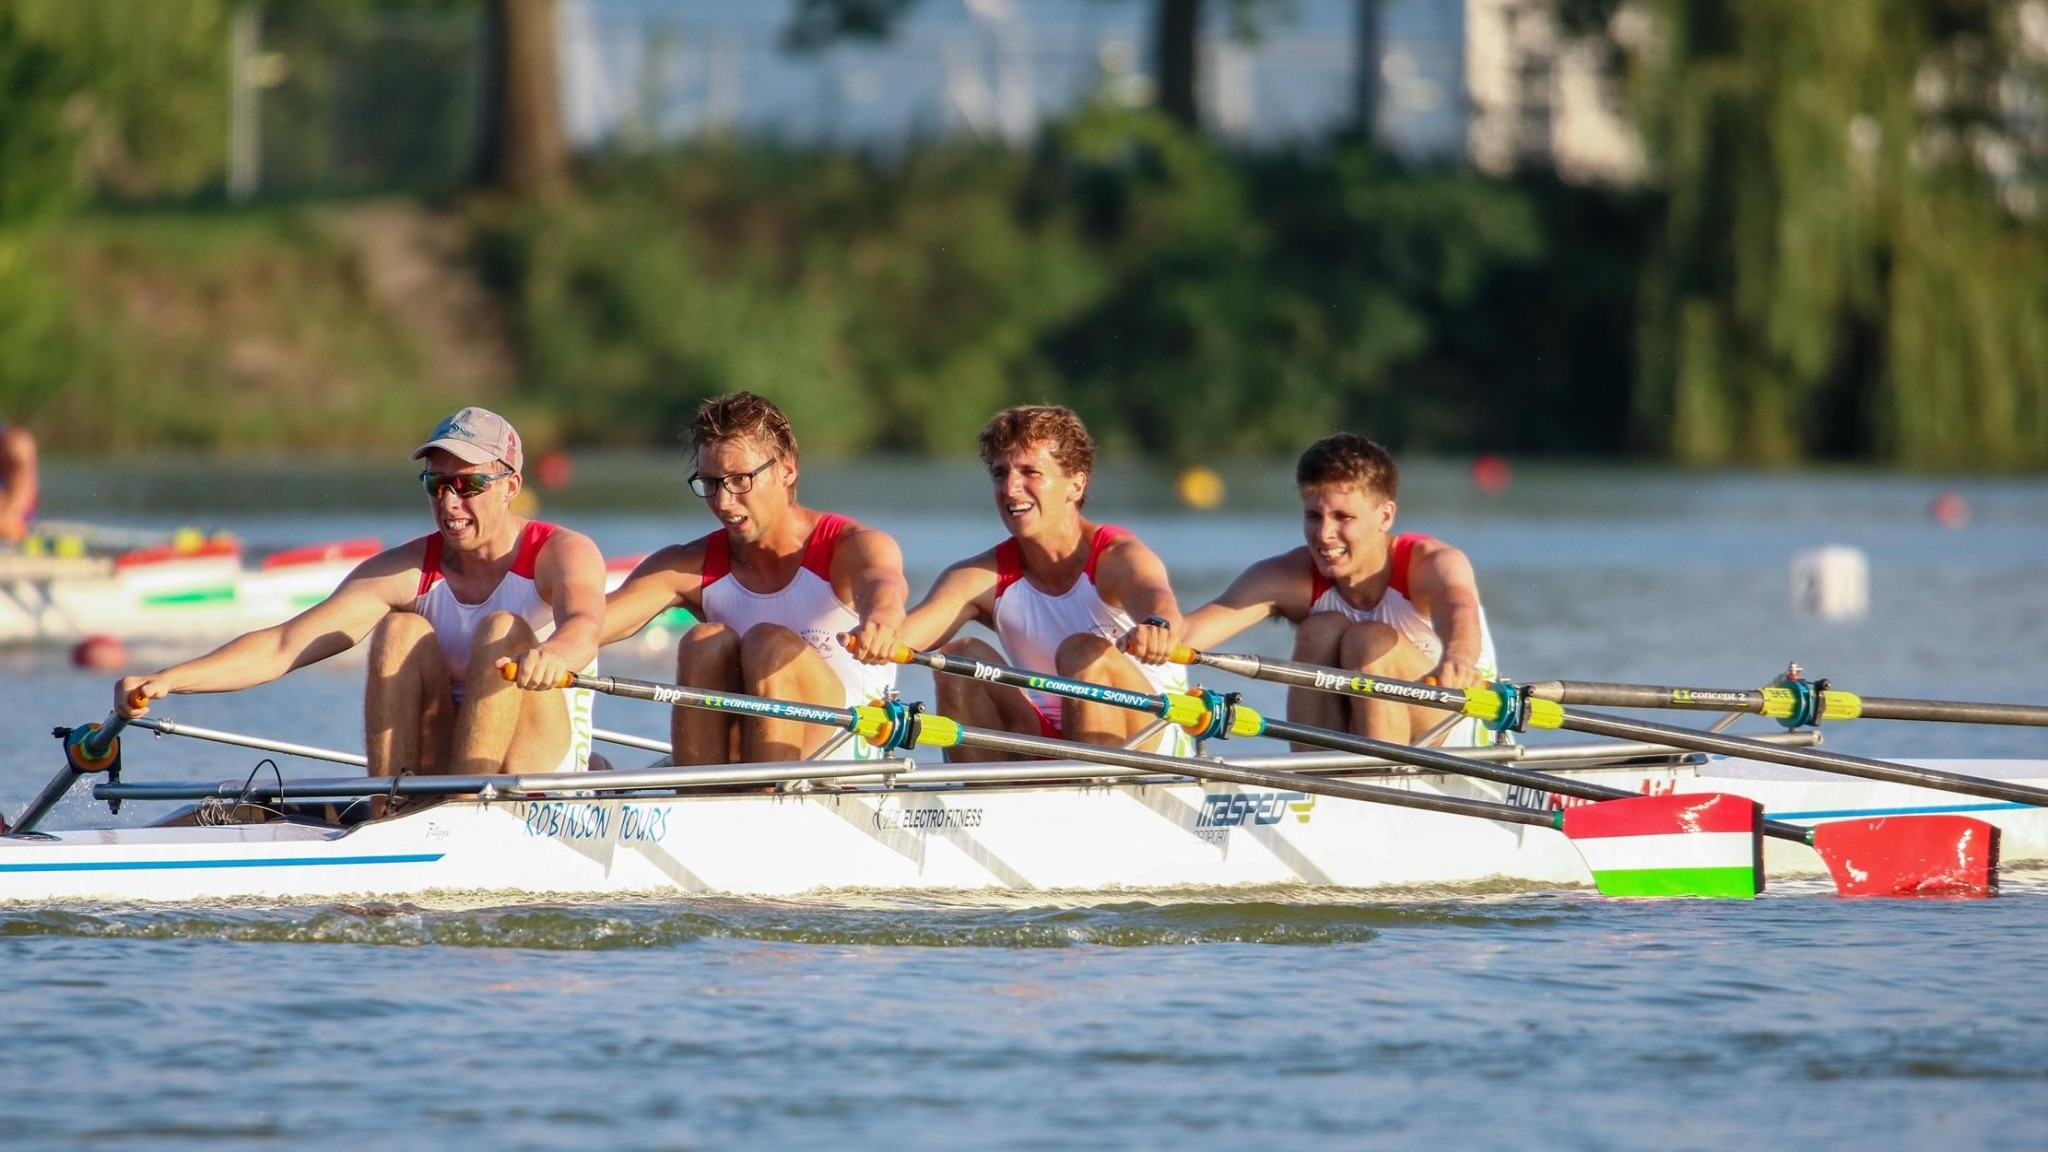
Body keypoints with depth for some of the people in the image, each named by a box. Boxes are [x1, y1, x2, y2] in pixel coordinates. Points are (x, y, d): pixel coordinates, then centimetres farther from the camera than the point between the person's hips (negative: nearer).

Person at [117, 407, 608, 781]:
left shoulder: (562, 553, -8)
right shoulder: (407, 571, -1)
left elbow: (582, 625, -32)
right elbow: (284, 645, -11)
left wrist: (553, 654, -58)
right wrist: (168, 680, -26)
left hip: (542, 765, -3)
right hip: (439, 767, 3)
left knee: (502, 631, -25)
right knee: (401, 631, -19)